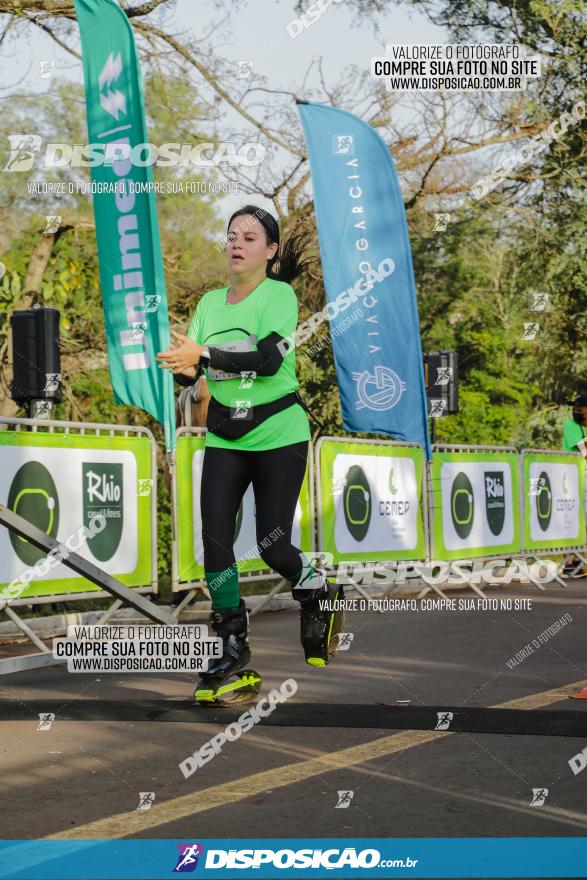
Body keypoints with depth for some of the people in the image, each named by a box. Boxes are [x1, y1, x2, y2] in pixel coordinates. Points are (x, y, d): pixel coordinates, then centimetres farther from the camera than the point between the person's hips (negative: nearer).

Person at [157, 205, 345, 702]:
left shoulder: (279, 294, -9)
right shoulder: (210, 302, 10)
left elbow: (269, 358, -23)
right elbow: (185, 357, 5)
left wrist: (204, 354, -20)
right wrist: (186, 367, -19)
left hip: (279, 435, -5)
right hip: (224, 437, 5)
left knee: (272, 546, -4)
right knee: (215, 539, -4)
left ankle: (321, 596, 30)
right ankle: (234, 647, 11)